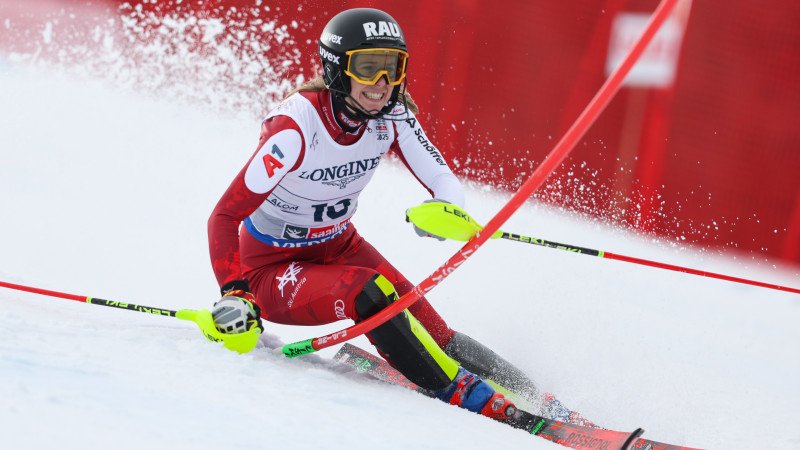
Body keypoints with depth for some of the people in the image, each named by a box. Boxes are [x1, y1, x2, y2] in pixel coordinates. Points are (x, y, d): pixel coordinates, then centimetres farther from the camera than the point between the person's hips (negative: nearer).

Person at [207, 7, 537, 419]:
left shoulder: (392, 115, -13)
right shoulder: (296, 127, -31)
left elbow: (443, 179, -17)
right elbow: (225, 216, -30)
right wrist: (233, 293, -42)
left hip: (338, 246, 5)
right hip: (271, 268, -5)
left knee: (427, 330, -14)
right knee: (370, 293, -32)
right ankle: (459, 392, -24)